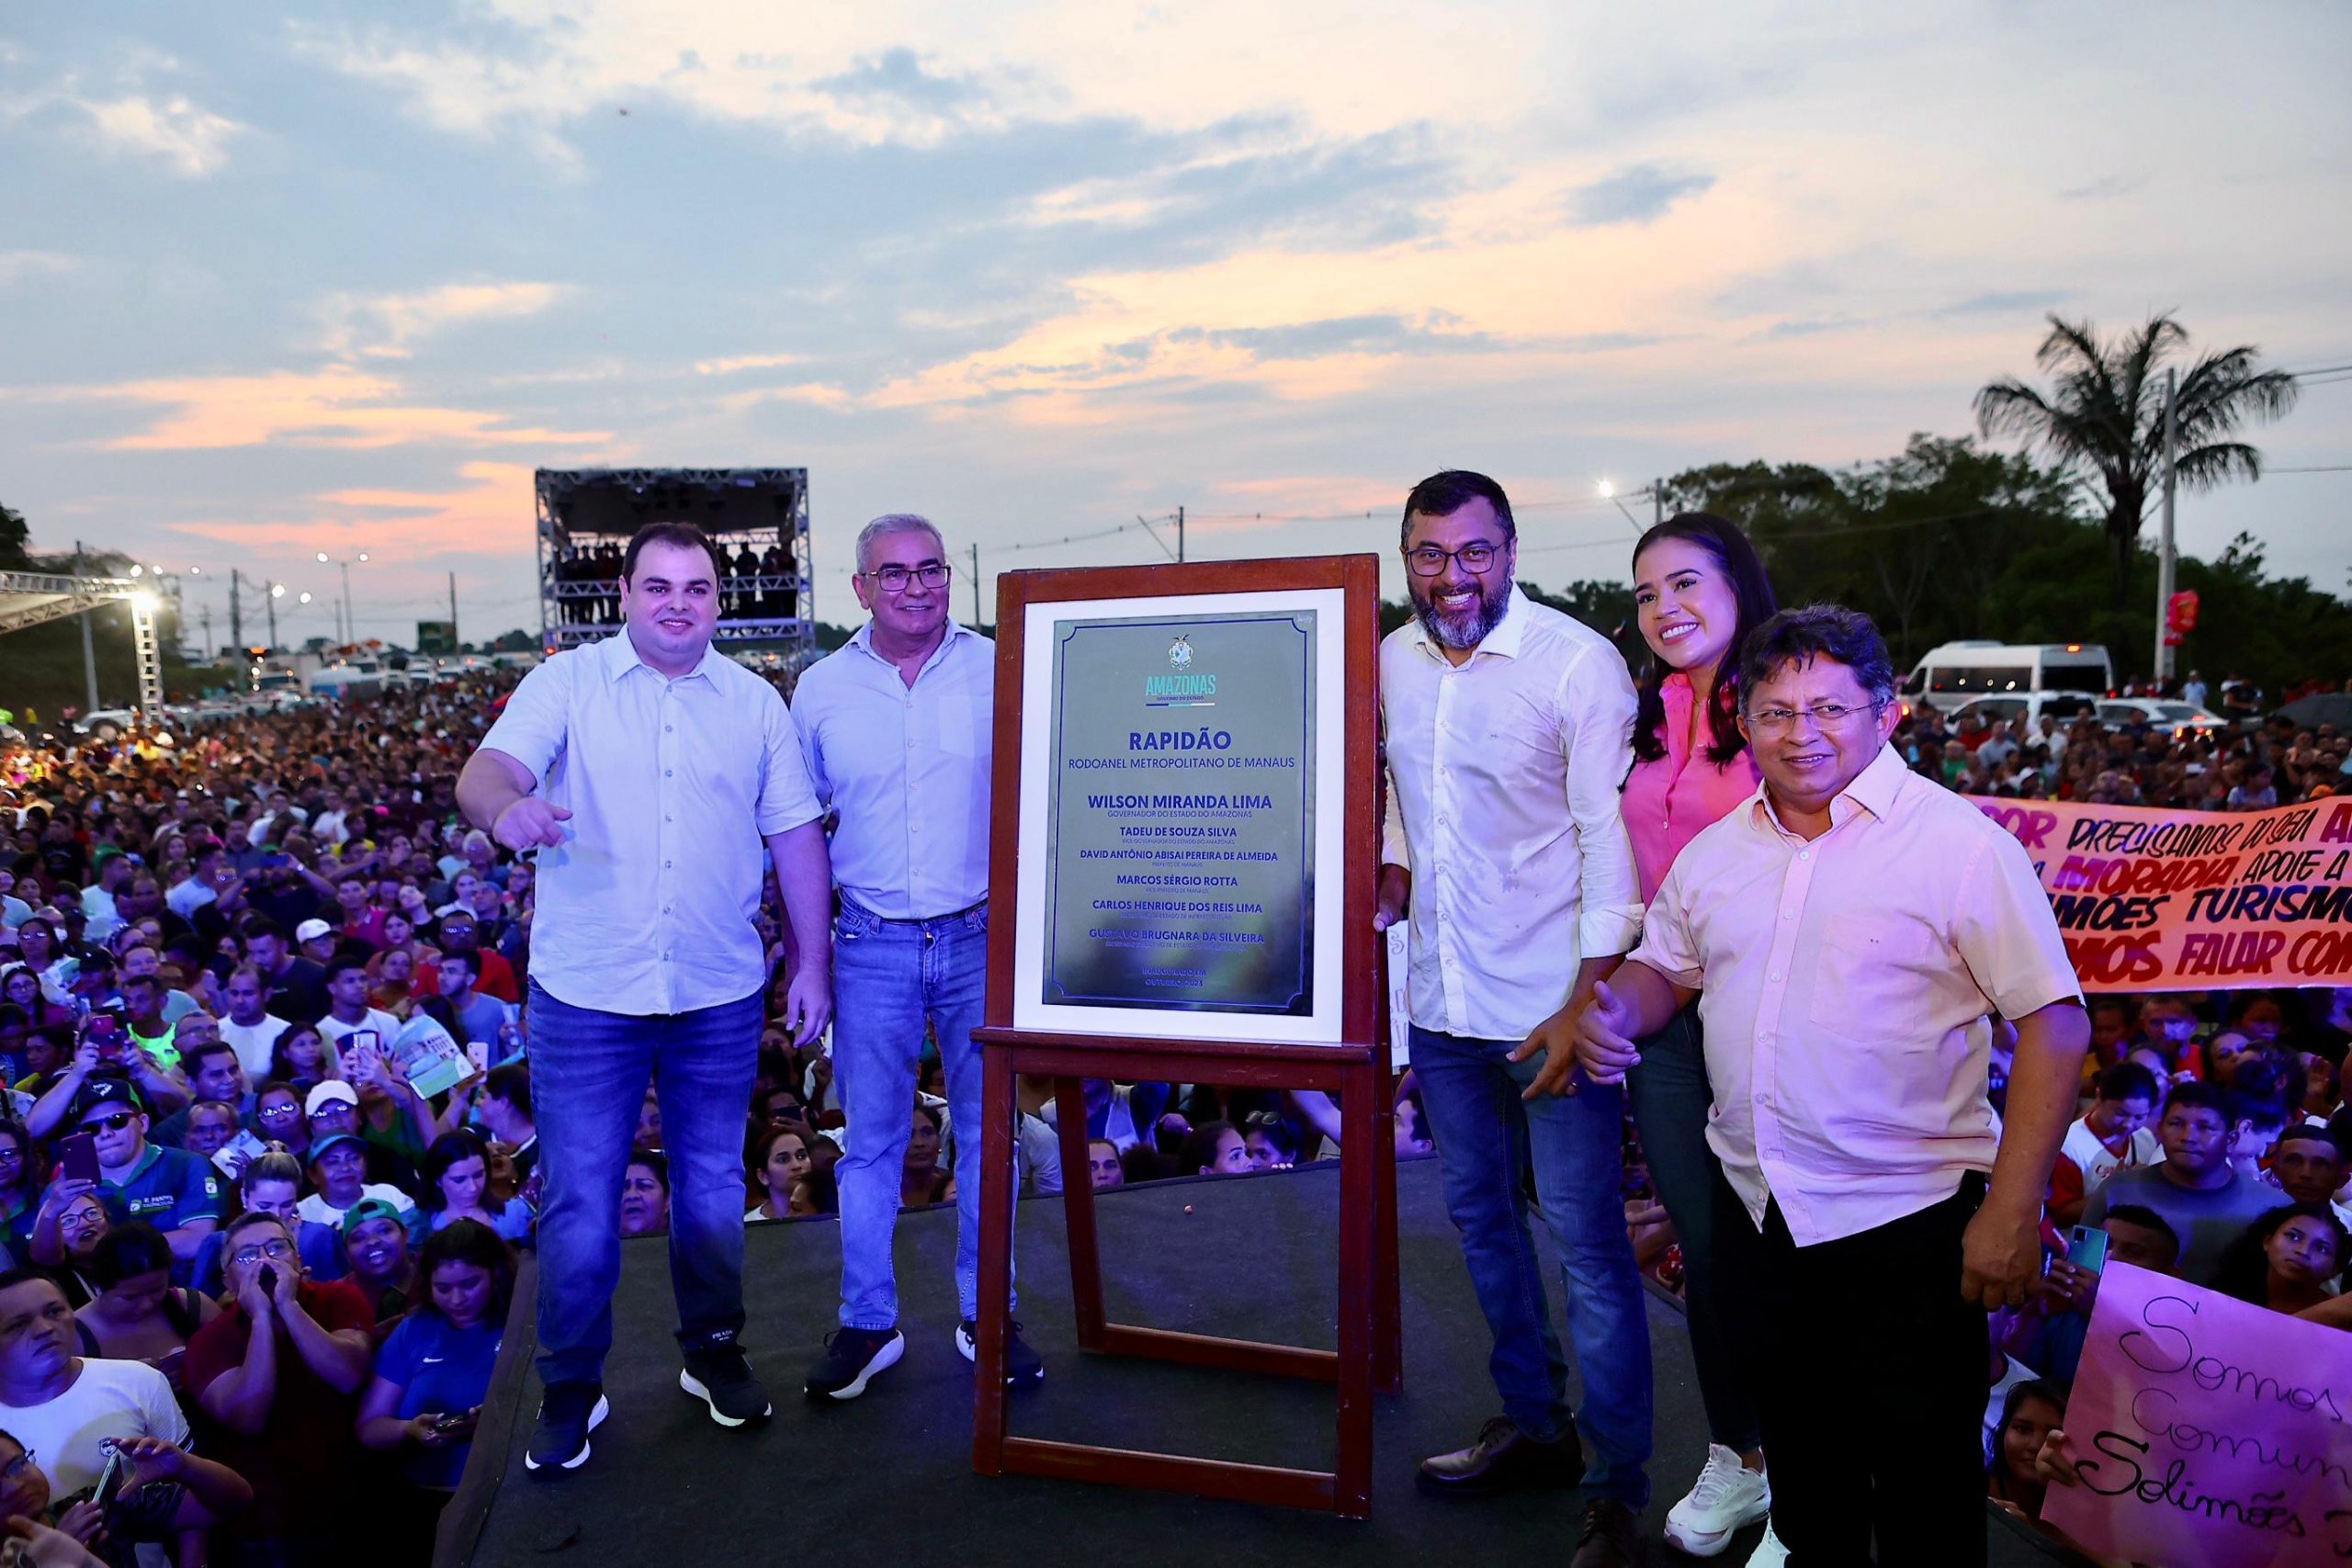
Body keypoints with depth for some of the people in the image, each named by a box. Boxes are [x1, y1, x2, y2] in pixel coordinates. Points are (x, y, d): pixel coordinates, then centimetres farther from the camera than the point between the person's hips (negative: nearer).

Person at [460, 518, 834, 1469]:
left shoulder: (756, 703, 6)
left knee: (713, 1191, 14)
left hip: (720, 996, 2)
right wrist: (507, 805, -39)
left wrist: (814, 964, 5)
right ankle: (570, 1386, 24)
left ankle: (713, 1352, 35)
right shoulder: (567, 683, 0)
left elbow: (796, 836, 8)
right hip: (586, 996, -2)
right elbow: (487, 769, -15)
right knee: (579, 1202, 4)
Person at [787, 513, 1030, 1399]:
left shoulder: (997, 671, -2)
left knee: (986, 1133, 10)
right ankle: (868, 1324, 24)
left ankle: (986, 1317, 26)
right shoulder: (823, 688, 2)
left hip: (981, 937, 0)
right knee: (870, 1142, 9)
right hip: (873, 945, 1)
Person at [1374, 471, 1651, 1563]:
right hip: (1442, 1003, 7)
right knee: (1480, 1216, 19)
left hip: (1552, 1008, -6)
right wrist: (1392, 872, 4)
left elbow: (1611, 836, -13)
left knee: (1586, 1243, 1)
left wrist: (1591, 999, -16)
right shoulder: (1389, 662, 5)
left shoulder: (1578, 662, -12)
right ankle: (1533, 1426, 38)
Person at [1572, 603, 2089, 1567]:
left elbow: (2054, 1027, -12)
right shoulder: (1716, 852, 6)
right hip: (1755, 1213, 5)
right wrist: (1614, 1011, -6)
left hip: (1907, 1227, -5)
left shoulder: (1960, 844, -11)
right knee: (1799, 1453, 22)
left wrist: (2011, 1210, -18)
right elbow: (1664, 970, 18)